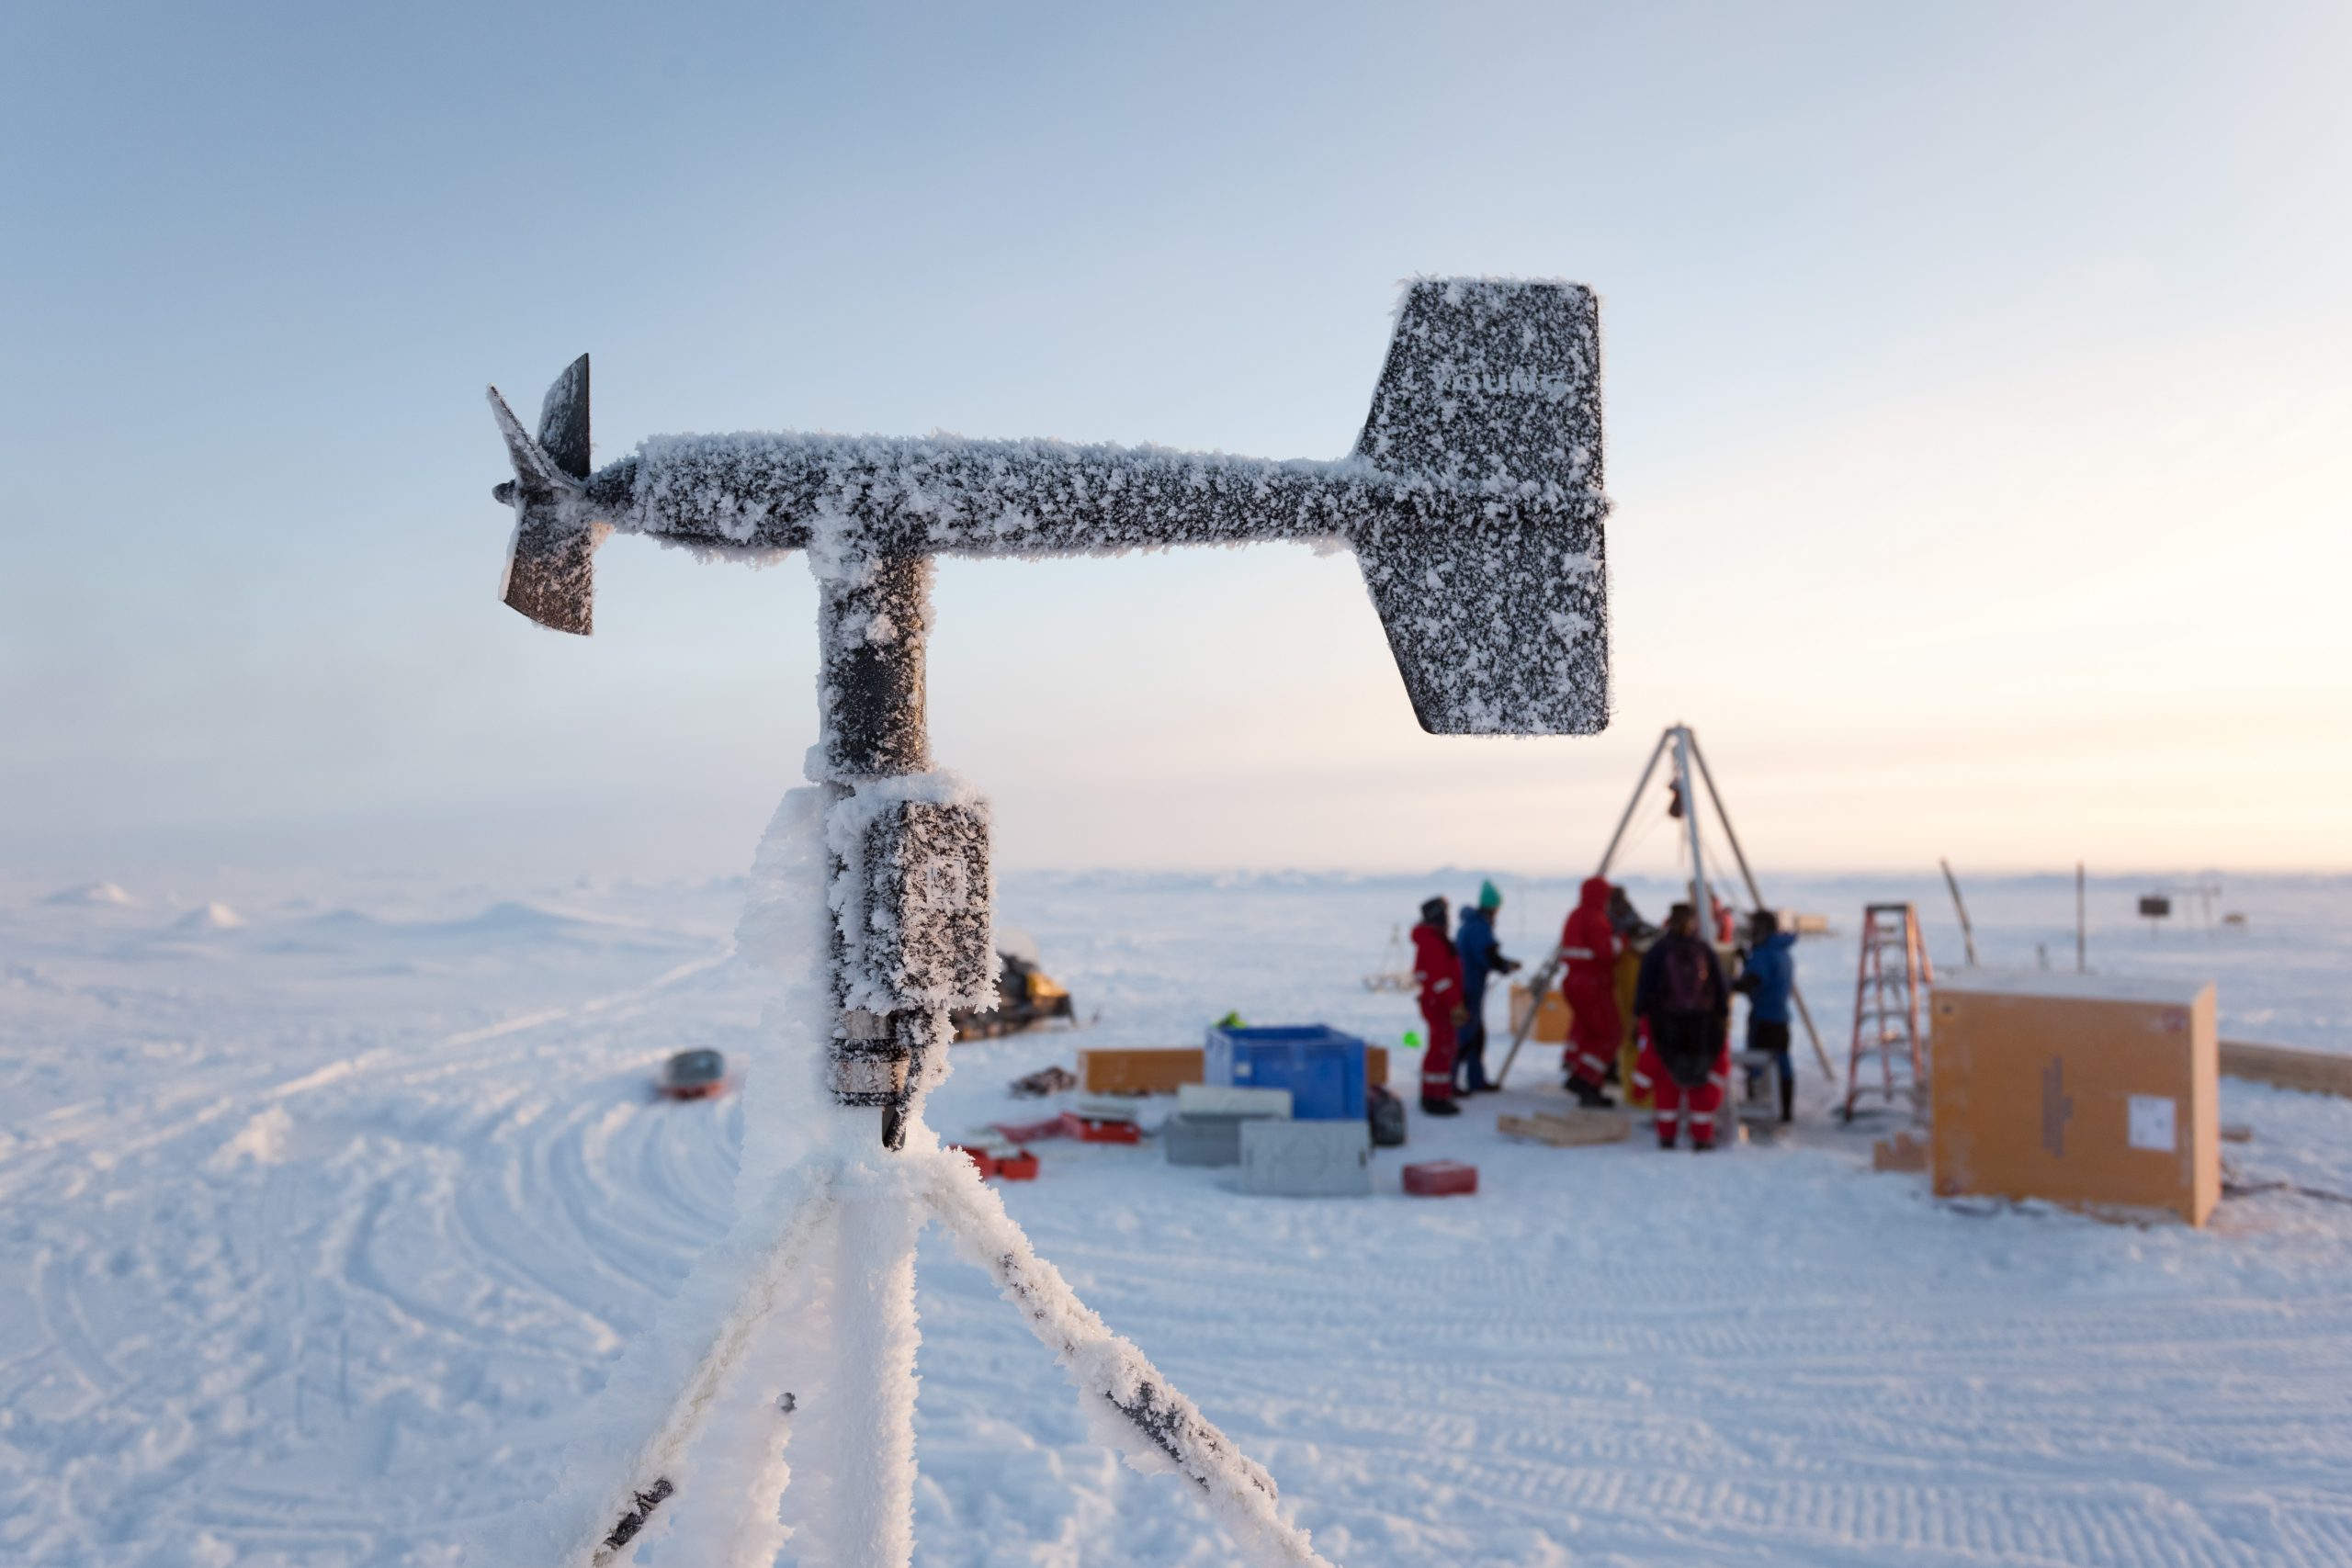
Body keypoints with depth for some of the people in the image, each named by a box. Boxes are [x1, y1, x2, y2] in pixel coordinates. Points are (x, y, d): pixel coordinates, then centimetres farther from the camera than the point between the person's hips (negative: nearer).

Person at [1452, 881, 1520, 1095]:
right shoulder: (1480, 927, -18)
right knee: (1465, 1035, -5)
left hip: (1465, 986, 10)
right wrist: (1508, 966, -3)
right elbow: (1489, 958, -22)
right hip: (1469, 989, -10)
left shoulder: (1470, 924, 13)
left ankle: (1476, 1079, 24)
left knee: (1477, 1034, 17)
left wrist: (1505, 962, 11)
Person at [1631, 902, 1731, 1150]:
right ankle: (1702, 1136, 10)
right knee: (1703, 1082, 11)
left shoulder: (1657, 951, -5)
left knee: (1666, 1081, 10)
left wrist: (1639, 1017, 0)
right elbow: (1721, 992, 2)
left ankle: (1666, 1135, 10)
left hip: (1665, 1027, -1)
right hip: (1704, 1025, 1)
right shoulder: (1707, 952, 0)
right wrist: (1724, 1017, 11)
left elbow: (1644, 989, -6)